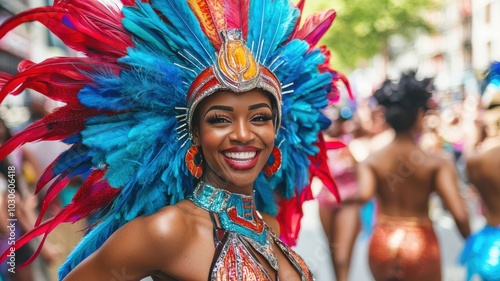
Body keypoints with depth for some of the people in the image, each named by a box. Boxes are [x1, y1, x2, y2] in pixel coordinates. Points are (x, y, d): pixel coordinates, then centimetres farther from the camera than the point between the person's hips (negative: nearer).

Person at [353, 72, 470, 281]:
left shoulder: (371, 162, -6)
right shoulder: (437, 164, -9)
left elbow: (363, 195, -26)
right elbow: (459, 215, -16)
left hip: (382, 245, 2)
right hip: (420, 245, -2)